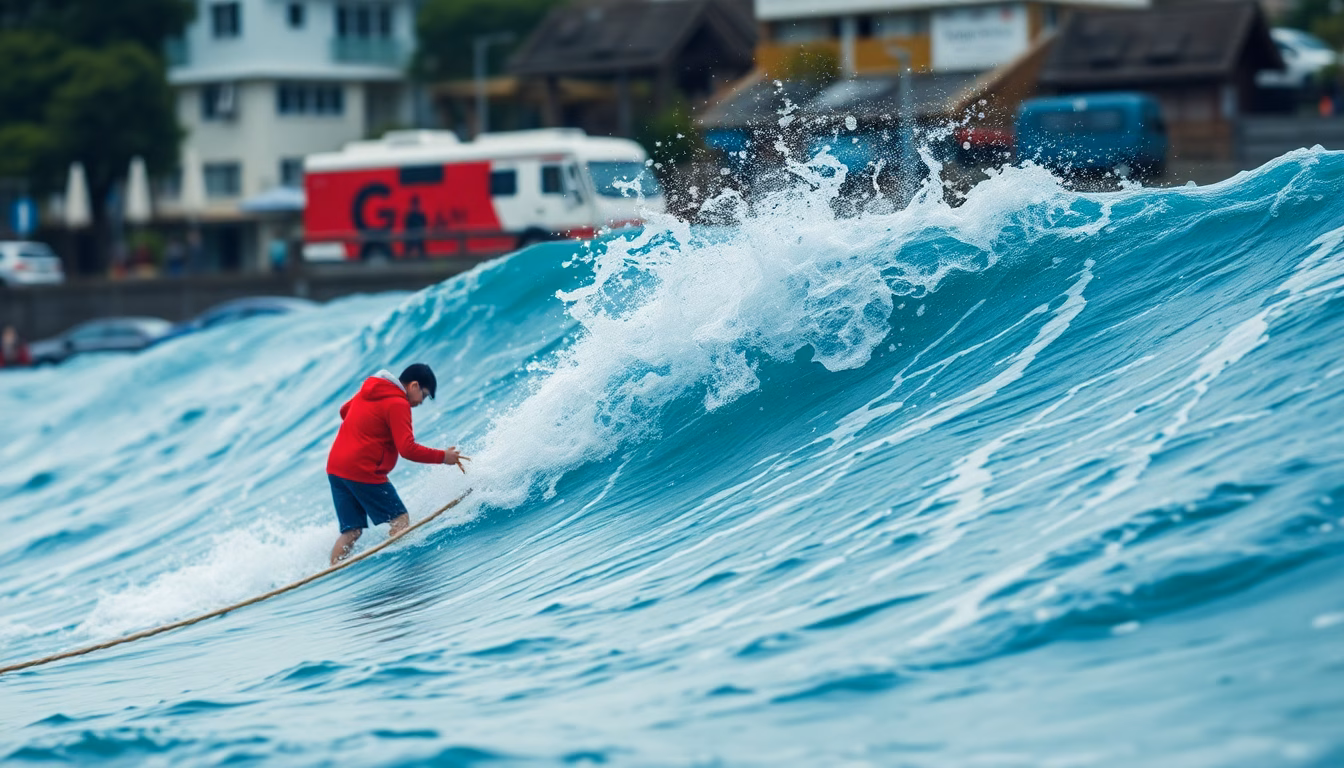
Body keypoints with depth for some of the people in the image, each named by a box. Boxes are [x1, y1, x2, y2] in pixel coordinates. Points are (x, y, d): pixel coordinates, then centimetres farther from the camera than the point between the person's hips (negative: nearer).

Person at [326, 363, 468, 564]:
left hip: (335, 466, 9)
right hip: (362, 471, -9)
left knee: (352, 531, 7)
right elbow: (407, 449, -18)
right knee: (400, 520, -4)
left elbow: (344, 410, 33)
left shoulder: (369, 389, 16)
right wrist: (442, 457, -9)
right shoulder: (398, 404, -11)